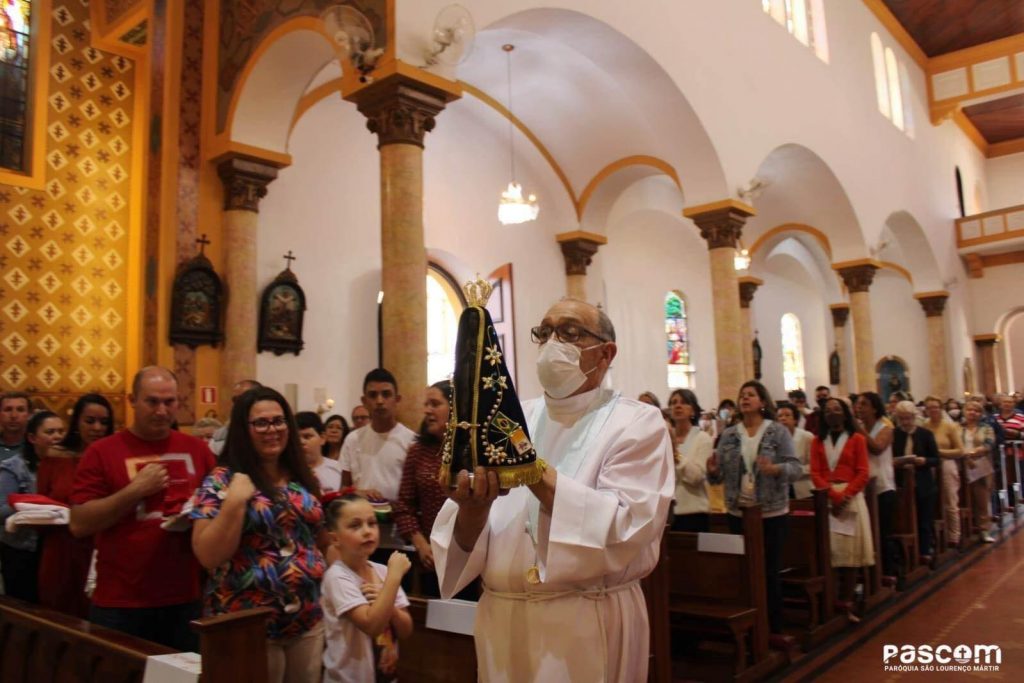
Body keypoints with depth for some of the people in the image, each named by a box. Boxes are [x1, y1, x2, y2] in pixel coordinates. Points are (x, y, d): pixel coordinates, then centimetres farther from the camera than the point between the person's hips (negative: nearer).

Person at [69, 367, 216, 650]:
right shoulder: (102, 452, -3)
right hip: (120, 604, -2)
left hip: (187, 600, 3)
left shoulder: (197, 448, 5)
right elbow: (79, 524, -8)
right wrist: (136, 490, -17)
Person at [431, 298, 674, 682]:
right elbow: (465, 541, -1)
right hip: (501, 622, 4)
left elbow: (626, 529, -20)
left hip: (590, 627, -4)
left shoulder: (638, 423, -7)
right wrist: (473, 507, -23)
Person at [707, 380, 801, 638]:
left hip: (772, 514, -3)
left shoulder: (778, 431, -4)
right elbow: (719, 475, 5)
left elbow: (796, 468, -10)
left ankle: (774, 628, 18)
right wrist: (713, 471, -18)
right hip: (738, 513, 3)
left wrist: (776, 469, -29)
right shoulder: (729, 435, 4)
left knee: (770, 571, 4)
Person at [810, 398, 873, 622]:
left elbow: (862, 474, -2)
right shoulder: (817, 440, 10)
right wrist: (833, 494, -14)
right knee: (827, 550, -2)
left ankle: (847, 602, 5)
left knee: (849, 550, -1)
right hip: (825, 499, 1)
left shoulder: (857, 439, 4)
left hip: (851, 498, -1)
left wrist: (844, 496, -15)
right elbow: (815, 473, 2)